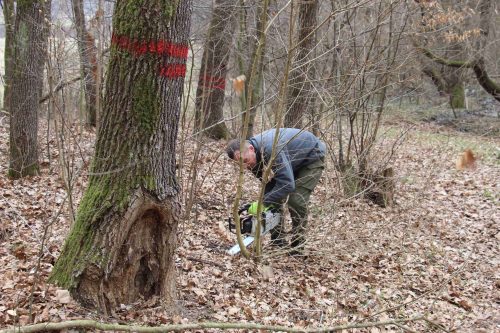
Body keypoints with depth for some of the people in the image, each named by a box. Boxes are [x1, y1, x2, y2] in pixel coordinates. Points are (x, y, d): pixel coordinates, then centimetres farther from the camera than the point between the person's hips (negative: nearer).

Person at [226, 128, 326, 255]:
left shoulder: (270, 148, -41)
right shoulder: (253, 159, -14)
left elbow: (287, 184, -44)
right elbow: (269, 183, -7)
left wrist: (264, 204, -40)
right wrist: (268, 203, -20)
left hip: (312, 156, -8)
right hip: (292, 162, 8)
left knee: (296, 202, -18)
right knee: (274, 200, 0)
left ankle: (297, 248, -5)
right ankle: (278, 243, 9)